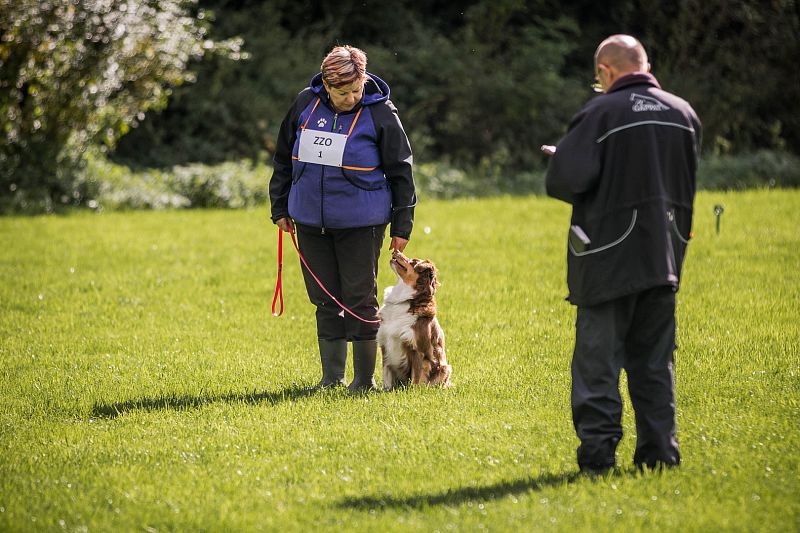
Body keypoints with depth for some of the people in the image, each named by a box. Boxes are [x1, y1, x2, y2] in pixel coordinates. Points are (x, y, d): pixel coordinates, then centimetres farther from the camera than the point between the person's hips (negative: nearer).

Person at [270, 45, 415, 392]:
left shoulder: (380, 113, -8)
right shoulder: (305, 104, 2)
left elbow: (400, 171, -1)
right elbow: (283, 158, 14)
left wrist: (402, 226, -2)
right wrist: (280, 208, 14)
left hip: (361, 223, -4)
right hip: (311, 223, 4)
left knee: (360, 299, -1)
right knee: (325, 301, 9)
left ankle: (365, 379, 8)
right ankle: (332, 377, 17)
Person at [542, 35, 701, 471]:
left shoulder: (601, 114, -12)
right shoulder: (683, 113, 6)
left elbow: (566, 181, -19)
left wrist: (559, 158, 3)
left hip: (608, 257, -5)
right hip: (664, 257, 5)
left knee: (598, 360, 2)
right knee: (654, 361, 12)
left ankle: (598, 451, 0)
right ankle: (659, 450, 11)